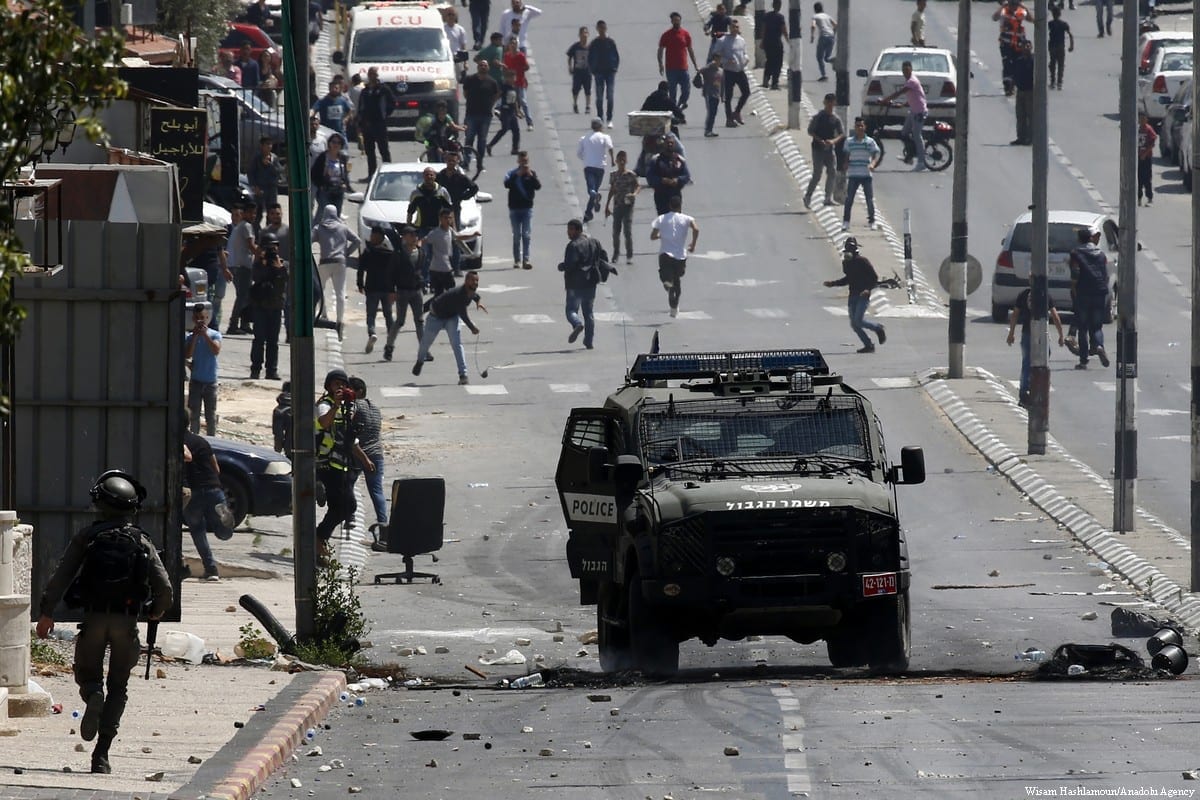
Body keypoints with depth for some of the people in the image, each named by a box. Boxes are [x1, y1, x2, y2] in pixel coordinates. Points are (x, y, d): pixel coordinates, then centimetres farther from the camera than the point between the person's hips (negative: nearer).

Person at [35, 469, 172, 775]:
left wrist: (46, 612, -9)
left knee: (88, 675, 17)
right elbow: (164, 589, -1)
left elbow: (61, 576, -9)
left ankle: (93, 696, -21)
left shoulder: (87, 538, 0)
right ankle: (101, 753, 2)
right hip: (126, 622, 1)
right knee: (118, 687, 12)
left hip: (94, 619, -1)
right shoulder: (141, 541, 3)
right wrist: (157, 611, 19)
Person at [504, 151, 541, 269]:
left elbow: (538, 186, -7)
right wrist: (517, 175, -21)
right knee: (517, 235, 6)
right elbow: (507, 184, -14)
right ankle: (517, 260, 12)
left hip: (527, 207, 0)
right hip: (514, 208, 0)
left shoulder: (531, 173, 5)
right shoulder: (512, 173, 2)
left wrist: (530, 175, -18)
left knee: (527, 235, -8)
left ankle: (526, 259, -11)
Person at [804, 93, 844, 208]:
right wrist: (819, 140, -16)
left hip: (830, 149, 4)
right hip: (818, 149, -4)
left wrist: (834, 141, -12)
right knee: (817, 175, -6)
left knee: (832, 173, -2)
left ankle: (828, 198, 2)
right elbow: (810, 131, -3)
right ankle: (808, 197, 7)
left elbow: (842, 134, 8)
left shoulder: (836, 119, 6)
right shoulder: (818, 117, -3)